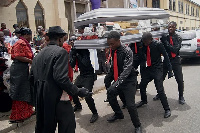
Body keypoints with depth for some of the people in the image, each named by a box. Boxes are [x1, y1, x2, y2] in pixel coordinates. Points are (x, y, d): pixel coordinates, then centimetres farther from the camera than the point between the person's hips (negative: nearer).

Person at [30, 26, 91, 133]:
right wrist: (78, 91, -18)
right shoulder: (60, 52, -13)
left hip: (41, 100, 8)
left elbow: (32, 78, 12)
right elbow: (61, 77, -24)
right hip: (57, 98, -8)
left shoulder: (39, 54, 10)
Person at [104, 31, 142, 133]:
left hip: (129, 80, -7)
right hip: (118, 80, 7)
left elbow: (127, 70, -28)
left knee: (130, 105, -12)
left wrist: (117, 83, -36)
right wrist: (108, 78, 6)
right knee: (110, 95, 13)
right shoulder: (113, 51, 1)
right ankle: (118, 114, 39)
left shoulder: (127, 51, -20)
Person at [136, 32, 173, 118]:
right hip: (149, 68, 6)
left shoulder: (158, 44, -17)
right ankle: (144, 100, 38)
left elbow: (166, 56, -13)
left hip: (157, 69, -5)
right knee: (142, 85, 9)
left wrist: (170, 70, -13)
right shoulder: (144, 45, -3)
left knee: (160, 90, -9)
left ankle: (167, 109, 7)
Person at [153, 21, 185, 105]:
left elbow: (175, 49, -18)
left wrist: (166, 42, -23)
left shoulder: (178, 38, -4)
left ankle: (181, 97, 22)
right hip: (166, 60, 2)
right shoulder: (164, 37, 1)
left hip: (176, 61, -1)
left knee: (180, 80, 1)